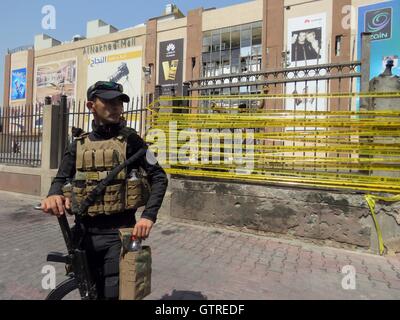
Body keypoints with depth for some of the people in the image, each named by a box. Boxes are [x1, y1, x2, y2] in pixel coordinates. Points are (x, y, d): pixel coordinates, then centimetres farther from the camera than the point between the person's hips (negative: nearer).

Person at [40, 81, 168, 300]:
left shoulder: (129, 139, -4)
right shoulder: (78, 145, 8)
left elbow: (158, 177, -6)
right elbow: (62, 179, 8)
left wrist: (149, 216, -18)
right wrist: (54, 196, -16)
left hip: (118, 233, -4)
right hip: (84, 232, 4)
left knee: (114, 293, 1)